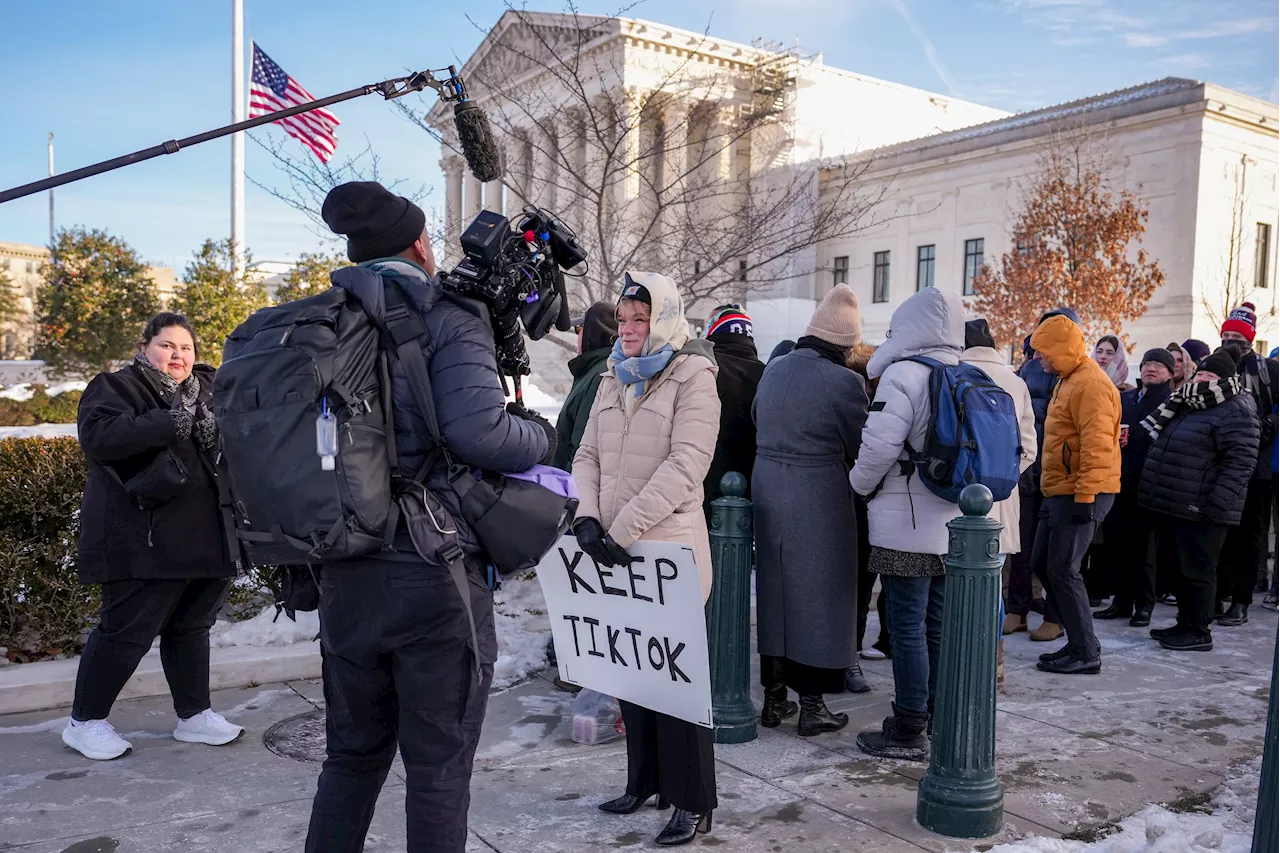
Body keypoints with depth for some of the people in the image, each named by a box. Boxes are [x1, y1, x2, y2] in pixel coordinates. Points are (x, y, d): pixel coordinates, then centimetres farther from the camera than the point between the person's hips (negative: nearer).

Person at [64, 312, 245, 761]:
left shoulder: (208, 389, 15)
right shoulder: (116, 387, -4)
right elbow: (100, 436, -22)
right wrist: (170, 424, -25)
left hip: (206, 536, 7)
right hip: (144, 541, -6)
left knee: (191, 627, 16)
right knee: (127, 631, 0)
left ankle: (194, 716, 27)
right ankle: (84, 722, 18)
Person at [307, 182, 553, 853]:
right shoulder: (449, 322, -9)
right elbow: (477, 430, -22)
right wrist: (544, 438, -5)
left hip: (344, 577, 6)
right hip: (434, 577, -6)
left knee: (352, 754, 21)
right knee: (438, 768, 6)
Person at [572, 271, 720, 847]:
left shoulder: (692, 378, -7)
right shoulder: (614, 380, 14)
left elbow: (685, 465, -17)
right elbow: (587, 456, 11)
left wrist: (623, 529, -20)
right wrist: (587, 517, -6)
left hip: (668, 547, -6)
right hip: (614, 552, 7)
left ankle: (692, 803, 13)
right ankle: (644, 780, 30)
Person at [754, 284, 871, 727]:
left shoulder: (773, 369, 5)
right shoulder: (843, 381, -15)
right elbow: (862, 448, -7)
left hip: (768, 491, 6)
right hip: (819, 502, -6)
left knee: (775, 590, 15)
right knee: (817, 597, 6)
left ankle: (774, 698, 24)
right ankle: (812, 706, 14)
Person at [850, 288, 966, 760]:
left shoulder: (904, 375, -14)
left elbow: (878, 448, -19)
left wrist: (859, 484, 0)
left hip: (907, 526, -8)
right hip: (953, 525, 8)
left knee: (907, 627, 0)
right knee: (939, 624, 16)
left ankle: (908, 732, 8)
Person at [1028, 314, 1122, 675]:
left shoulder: (1091, 384, -17)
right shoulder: (1068, 379, 16)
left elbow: (1097, 448, -23)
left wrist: (1084, 497, -24)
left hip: (1081, 494, -10)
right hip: (1060, 492, 10)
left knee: (1062, 570, -7)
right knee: (1041, 564, 13)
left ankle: (1086, 653, 4)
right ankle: (1078, 638, 22)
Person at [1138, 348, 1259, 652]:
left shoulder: (1235, 413, -12)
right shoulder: (1190, 407, 19)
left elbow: (1239, 463, -20)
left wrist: (1215, 505, -25)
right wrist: (1160, 497, 22)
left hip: (1200, 512, -9)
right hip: (1174, 506, 9)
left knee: (1197, 570, -2)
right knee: (1182, 567, 16)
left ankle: (1199, 632, 7)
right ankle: (1185, 623, 26)